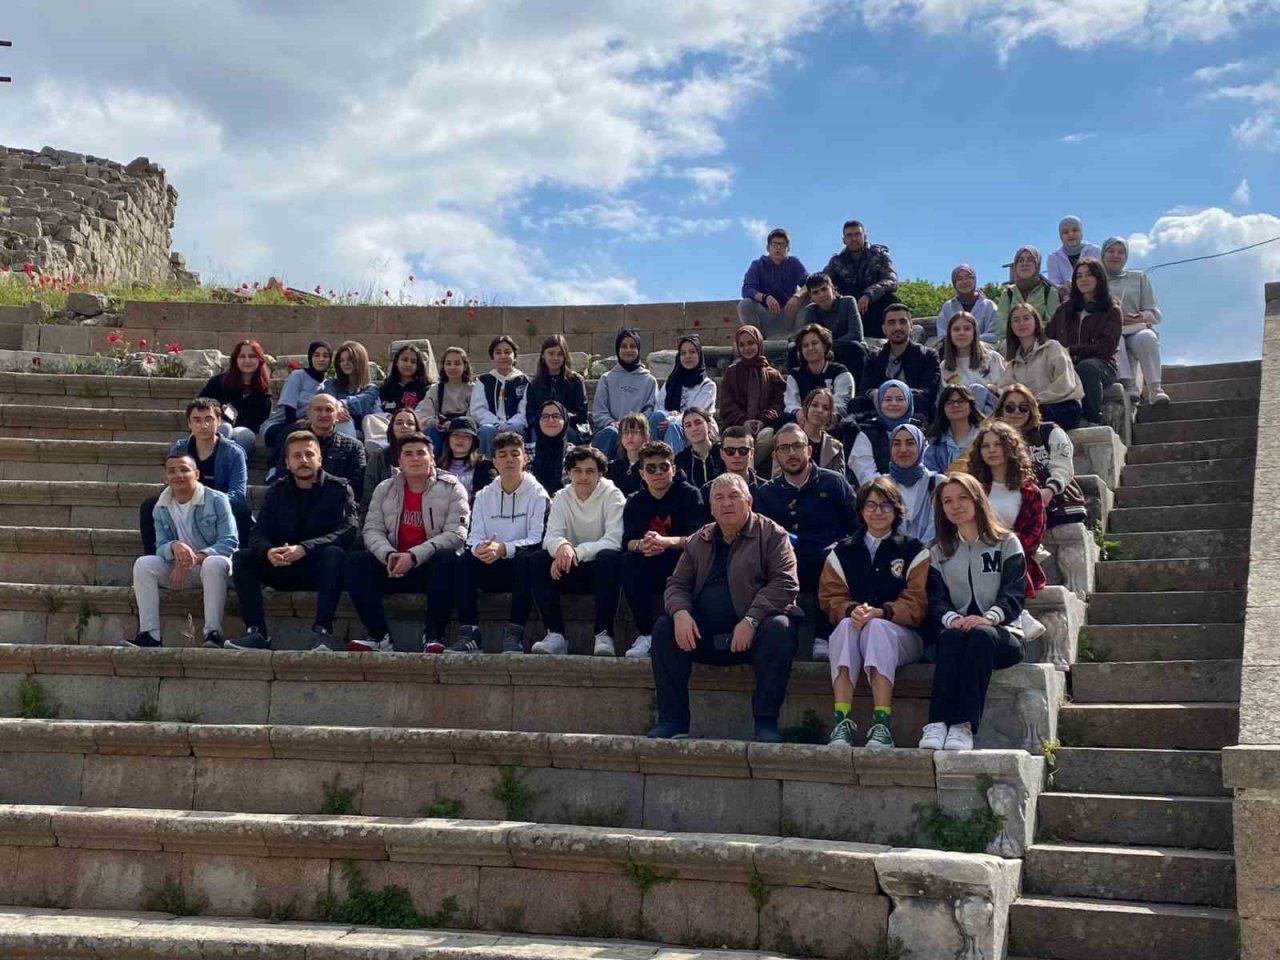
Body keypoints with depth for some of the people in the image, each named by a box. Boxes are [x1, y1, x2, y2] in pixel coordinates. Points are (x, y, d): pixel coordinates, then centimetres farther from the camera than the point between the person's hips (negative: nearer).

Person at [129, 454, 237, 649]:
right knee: (143, 564, -19)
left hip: (211, 563, -4)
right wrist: (174, 547, -27)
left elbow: (229, 542, -15)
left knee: (214, 563, -39)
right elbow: (161, 547, 0)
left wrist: (195, 558, -29)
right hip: (178, 569, 4)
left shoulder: (217, 500, -8)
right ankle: (149, 634, -25)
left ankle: (213, 633, -38)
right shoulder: (161, 508, 6)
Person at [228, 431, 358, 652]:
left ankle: (322, 631, -37)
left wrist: (304, 548, -30)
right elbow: (258, 533, 0)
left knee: (335, 554, -35)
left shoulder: (339, 489, -2)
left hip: (321, 569, -3)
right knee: (242, 557, -18)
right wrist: (268, 551, -25)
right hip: (283, 569, 4)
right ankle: (257, 633, -24)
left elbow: (347, 532, -17)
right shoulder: (277, 491, 9)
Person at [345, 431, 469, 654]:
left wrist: (414, 556, -24)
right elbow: (372, 530, 4)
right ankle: (381, 637, -24)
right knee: (355, 561, -20)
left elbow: (456, 534, -12)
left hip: (433, 568, -3)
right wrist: (389, 555, -20)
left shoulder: (452, 489, 0)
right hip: (393, 568, 3)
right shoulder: (385, 489, 11)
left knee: (447, 558, -36)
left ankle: (434, 635, -27)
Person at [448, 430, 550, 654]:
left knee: (526, 559, -36)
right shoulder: (484, 496, 12)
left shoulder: (537, 495, -1)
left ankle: (514, 633, -34)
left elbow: (539, 540, -13)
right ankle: (468, 633, -30)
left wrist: (503, 549, -30)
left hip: (522, 568, -3)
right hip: (492, 570, 3)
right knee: (464, 560, -25)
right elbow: (474, 537, 2)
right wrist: (479, 548, -24)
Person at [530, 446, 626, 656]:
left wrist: (577, 552, -33)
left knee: (607, 558, -37)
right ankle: (555, 634, -24)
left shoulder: (612, 496, -6)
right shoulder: (561, 497, 5)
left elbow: (614, 540, -19)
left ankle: (604, 635, -35)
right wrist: (562, 547, -34)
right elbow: (552, 536, -8)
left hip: (602, 568, -3)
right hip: (572, 570, 4)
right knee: (538, 562, -23)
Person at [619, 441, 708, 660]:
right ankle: (645, 634, -24)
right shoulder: (635, 502, 7)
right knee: (628, 561, -27)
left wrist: (666, 542, -36)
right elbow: (627, 542, -6)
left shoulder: (689, 495, -4)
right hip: (651, 570, 3)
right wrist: (640, 545, -32)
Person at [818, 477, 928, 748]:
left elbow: (916, 604, -4)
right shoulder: (842, 552, 16)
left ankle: (882, 724, -45)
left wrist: (880, 613, -22)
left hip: (902, 636, -2)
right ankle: (842, 721, -43)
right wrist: (852, 610, -18)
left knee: (876, 627, -35)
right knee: (846, 625, -33)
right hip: (849, 631, 2)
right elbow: (831, 598, 5)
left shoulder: (914, 551, 8)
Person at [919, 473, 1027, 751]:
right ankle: (937, 724, -48)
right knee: (950, 636, -35)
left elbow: (1014, 595, -2)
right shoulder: (939, 552, 20)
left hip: (1001, 636, -2)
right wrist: (952, 618, -17)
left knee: (980, 636, -37)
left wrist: (988, 618, -22)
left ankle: (963, 726, -46)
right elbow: (936, 600, 7)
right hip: (956, 630, 2)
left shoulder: (1006, 543, 12)